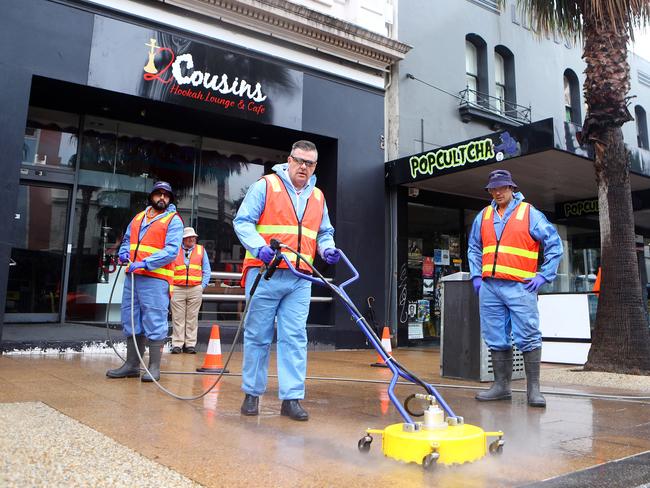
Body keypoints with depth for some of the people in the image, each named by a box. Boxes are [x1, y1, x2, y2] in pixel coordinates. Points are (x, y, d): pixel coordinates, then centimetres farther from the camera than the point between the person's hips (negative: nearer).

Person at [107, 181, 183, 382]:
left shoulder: (173, 220, -1)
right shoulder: (138, 217, 20)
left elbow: (171, 251, -12)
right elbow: (127, 239, 30)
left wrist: (145, 263, -19)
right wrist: (124, 252, 7)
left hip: (155, 278, -7)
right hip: (132, 276, 7)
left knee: (155, 323, -6)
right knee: (131, 321, 11)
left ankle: (154, 367, 1)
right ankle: (132, 364, 21)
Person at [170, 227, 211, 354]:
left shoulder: (201, 250, 13)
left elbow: (206, 270, 14)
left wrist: (203, 285, 3)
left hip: (195, 289, 1)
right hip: (177, 289, -1)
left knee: (192, 318, 2)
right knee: (178, 318, -1)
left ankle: (190, 344, 6)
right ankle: (177, 344, 4)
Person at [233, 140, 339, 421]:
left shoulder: (318, 196, 18)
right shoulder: (265, 186, 2)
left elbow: (324, 232, 25)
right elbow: (243, 221, -3)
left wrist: (327, 249, 3)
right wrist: (260, 247, -20)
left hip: (300, 280, 4)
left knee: (295, 338, 0)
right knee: (258, 336, 4)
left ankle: (292, 398, 5)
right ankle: (252, 393, 18)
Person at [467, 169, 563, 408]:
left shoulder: (530, 214, 1)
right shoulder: (483, 216, 14)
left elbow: (554, 244, 1)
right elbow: (473, 248, 23)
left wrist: (543, 275, -5)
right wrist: (476, 275, 12)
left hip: (520, 287, -4)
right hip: (489, 287, 5)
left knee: (529, 338, -5)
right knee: (496, 340, 9)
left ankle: (533, 388, 5)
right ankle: (501, 385, 19)